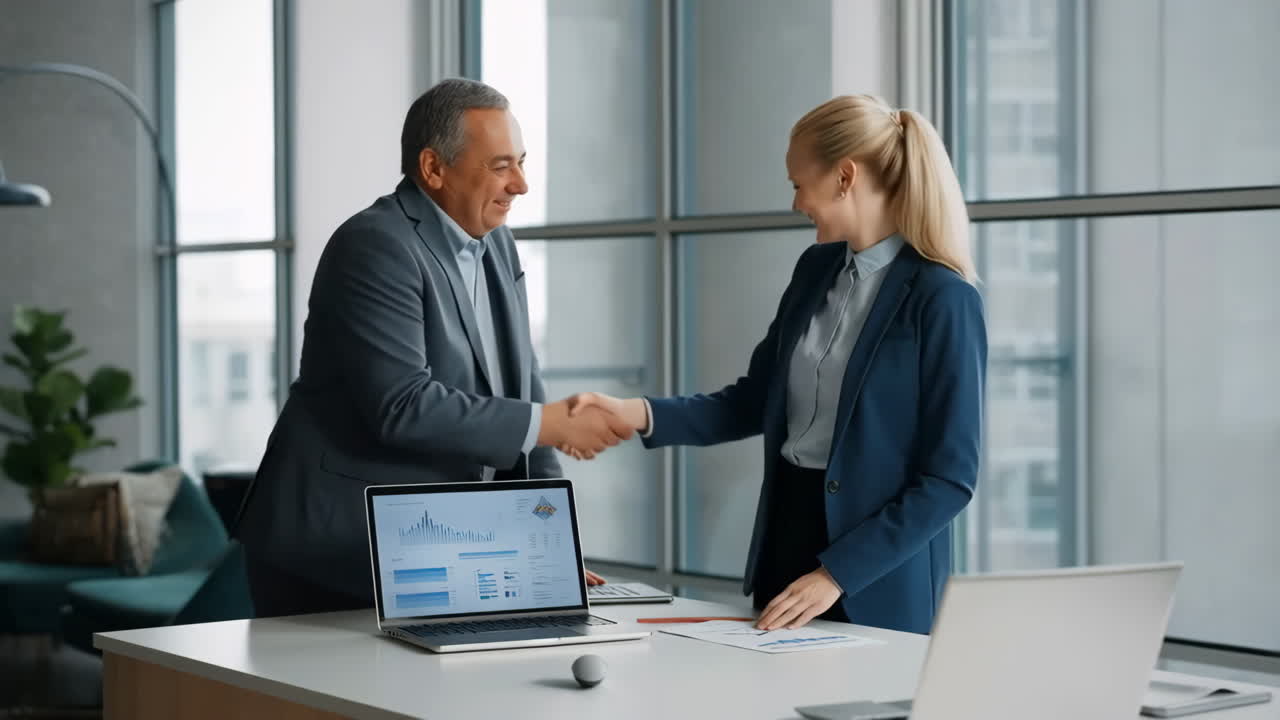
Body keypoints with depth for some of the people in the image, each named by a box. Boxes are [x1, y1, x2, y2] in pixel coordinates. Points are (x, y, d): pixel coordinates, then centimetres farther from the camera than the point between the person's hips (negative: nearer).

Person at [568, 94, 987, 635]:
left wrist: (836, 575, -19)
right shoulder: (816, 269, 6)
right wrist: (638, 414, -5)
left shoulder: (943, 299, -15)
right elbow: (753, 403, 11)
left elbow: (949, 479, -16)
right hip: (787, 533, 6)